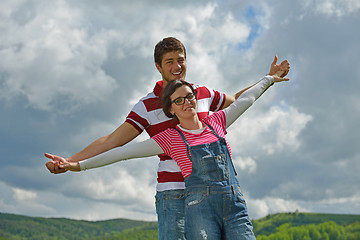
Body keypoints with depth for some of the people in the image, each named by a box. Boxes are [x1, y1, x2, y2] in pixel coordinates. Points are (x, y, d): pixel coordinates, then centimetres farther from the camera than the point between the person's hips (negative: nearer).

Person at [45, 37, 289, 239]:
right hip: (173, 193, -4)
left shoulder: (204, 93, 12)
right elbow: (112, 140, -3)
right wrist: (70, 161, -11)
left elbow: (236, 101, 31)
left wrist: (269, 78, 29)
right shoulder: (148, 105, 0)